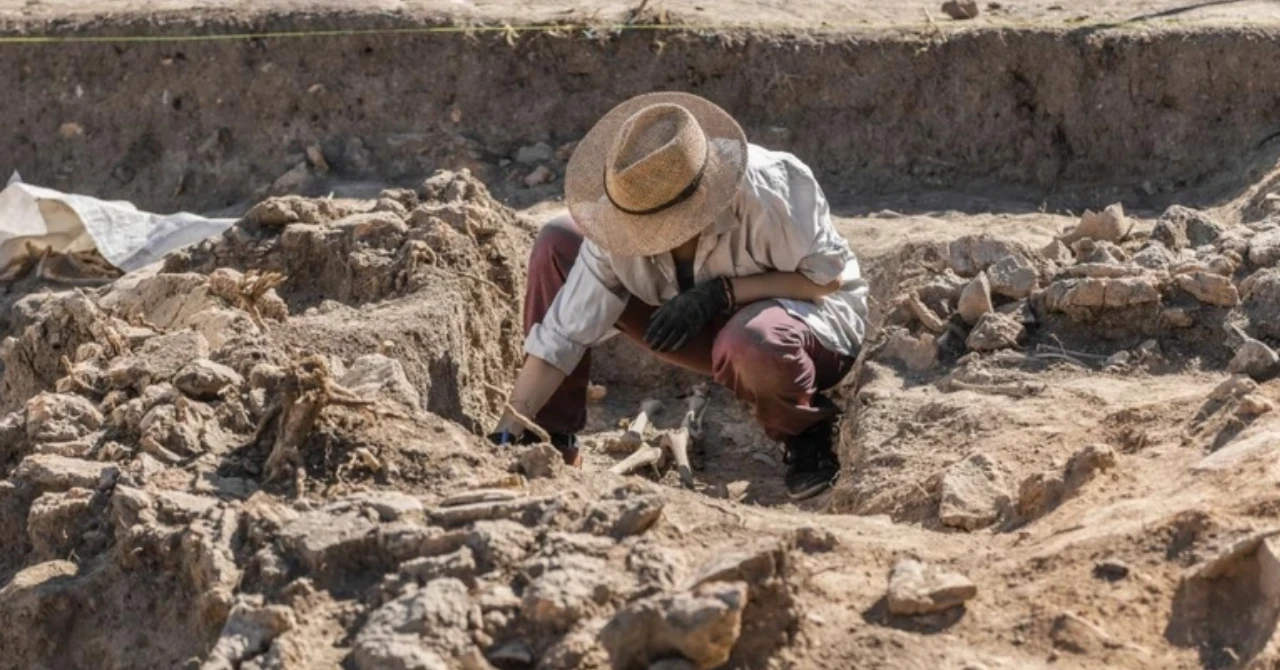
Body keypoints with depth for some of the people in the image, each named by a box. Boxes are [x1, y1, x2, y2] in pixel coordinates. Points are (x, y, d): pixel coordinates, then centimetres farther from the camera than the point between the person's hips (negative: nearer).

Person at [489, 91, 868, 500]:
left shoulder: (767, 190, -33)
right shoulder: (622, 221, -21)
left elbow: (829, 277, -22)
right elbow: (563, 333, -17)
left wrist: (723, 292, -31)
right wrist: (509, 432, -23)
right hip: (715, 326, 5)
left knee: (750, 342, -44)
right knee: (557, 245, -11)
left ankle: (808, 436, -8)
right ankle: (553, 443, -2)